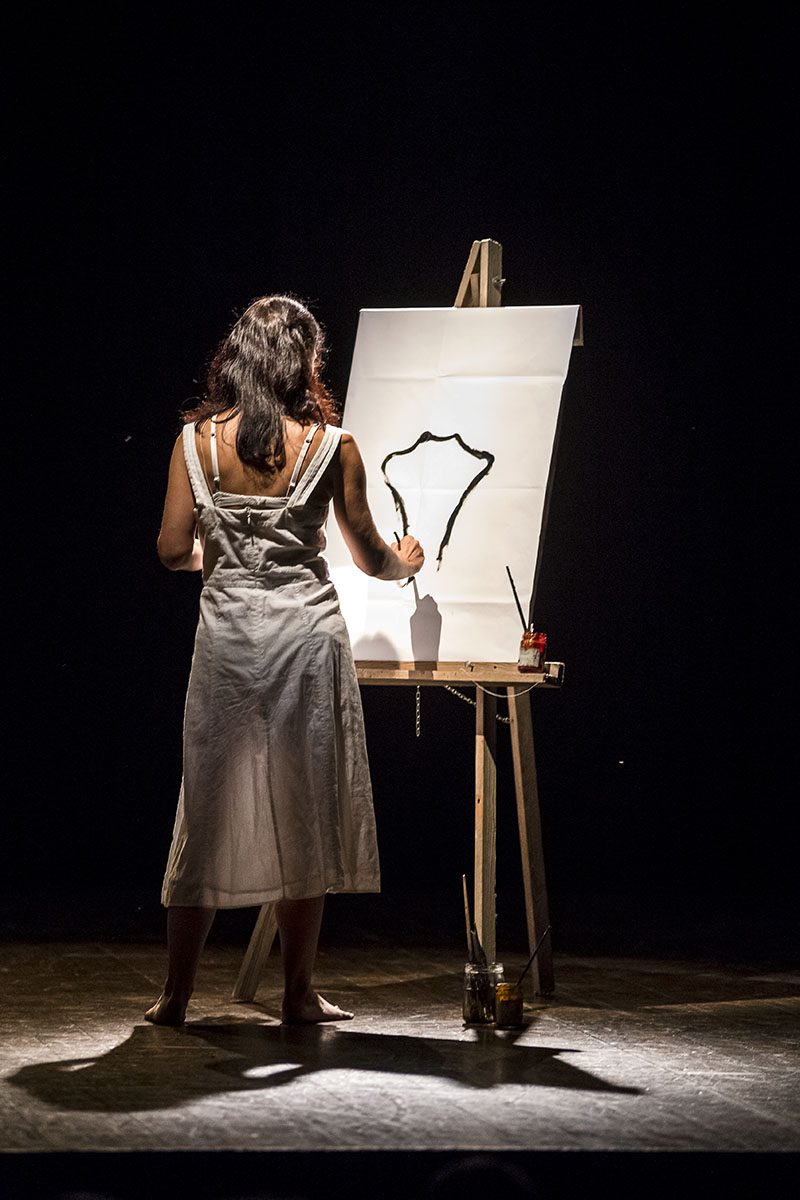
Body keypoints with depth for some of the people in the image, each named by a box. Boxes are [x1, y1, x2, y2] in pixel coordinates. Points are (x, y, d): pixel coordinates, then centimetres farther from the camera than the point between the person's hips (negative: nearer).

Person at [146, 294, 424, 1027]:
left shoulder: (197, 441, 1)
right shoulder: (331, 446, -4)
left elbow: (173, 549, 3)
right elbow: (370, 558, 3)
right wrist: (405, 562, 26)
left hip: (226, 634, 2)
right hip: (306, 631, -2)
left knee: (210, 810, 8)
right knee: (305, 814, 6)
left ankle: (176, 995, 10)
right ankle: (298, 994, 10)